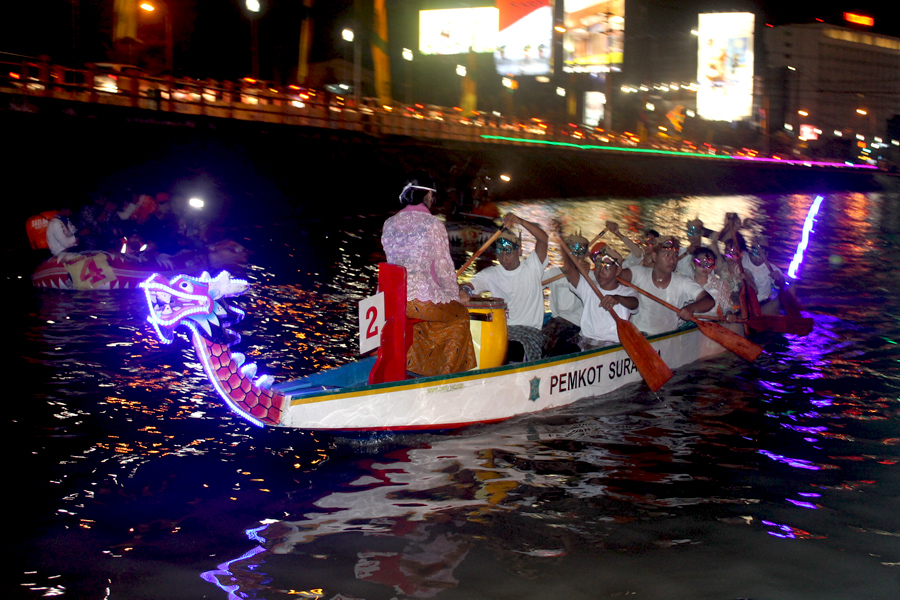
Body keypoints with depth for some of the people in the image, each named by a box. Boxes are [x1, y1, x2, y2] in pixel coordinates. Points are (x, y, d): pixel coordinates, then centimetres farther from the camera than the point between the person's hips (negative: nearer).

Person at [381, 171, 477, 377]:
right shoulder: (433, 225, -8)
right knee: (461, 316, 23)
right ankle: (446, 375, 26)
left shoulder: (390, 223, 9)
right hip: (421, 299, -6)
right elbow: (443, 269, -7)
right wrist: (456, 295, 10)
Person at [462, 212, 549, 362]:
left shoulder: (531, 267, 3)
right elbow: (471, 285, -4)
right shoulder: (491, 274, 9)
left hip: (530, 329, -2)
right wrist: (464, 290, -30)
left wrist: (520, 221, -27)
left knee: (516, 349, -33)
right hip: (500, 329, 2)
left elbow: (543, 238, -12)